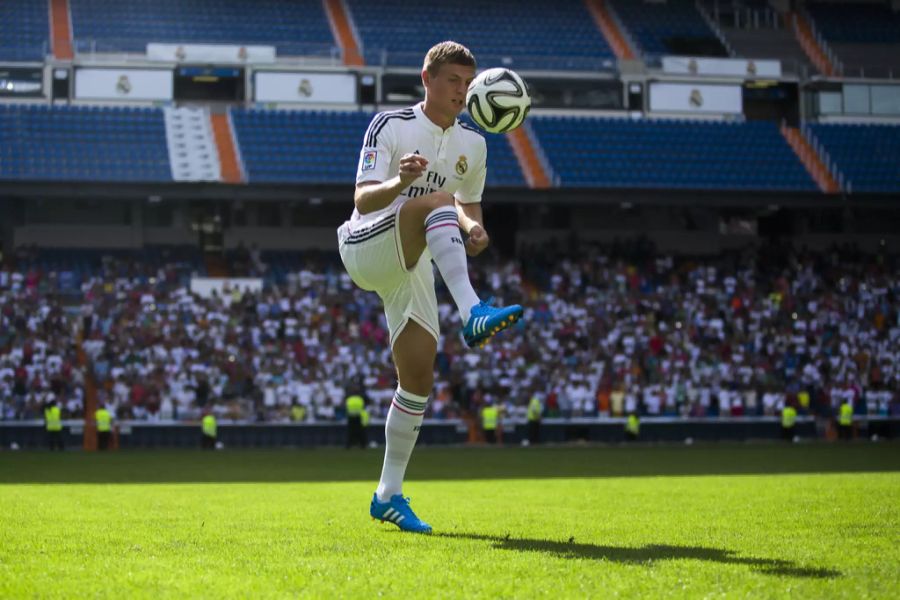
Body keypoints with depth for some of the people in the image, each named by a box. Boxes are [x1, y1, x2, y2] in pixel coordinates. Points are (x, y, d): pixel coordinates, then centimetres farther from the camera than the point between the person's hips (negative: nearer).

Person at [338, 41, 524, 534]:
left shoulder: (472, 145, 9)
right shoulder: (390, 125, -7)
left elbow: (468, 205, 22)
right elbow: (363, 200, -15)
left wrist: (473, 227, -3)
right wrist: (400, 183, -37)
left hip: (410, 266, 6)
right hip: (365, 247, -6)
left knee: (419, 377, -3)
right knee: (434, 201, -34)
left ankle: (389, 495, 8)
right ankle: (473, 315, -52)